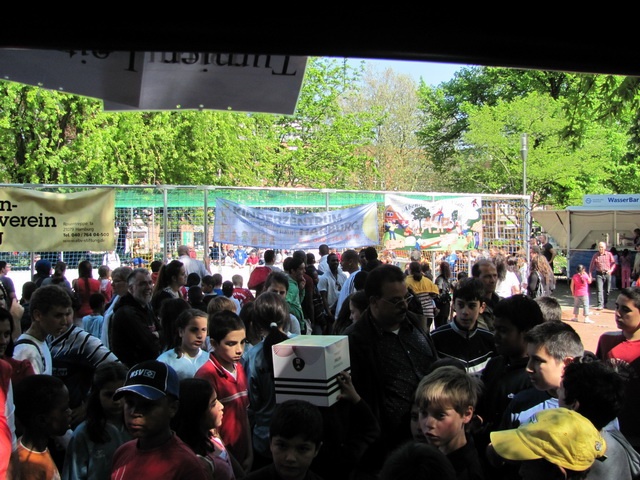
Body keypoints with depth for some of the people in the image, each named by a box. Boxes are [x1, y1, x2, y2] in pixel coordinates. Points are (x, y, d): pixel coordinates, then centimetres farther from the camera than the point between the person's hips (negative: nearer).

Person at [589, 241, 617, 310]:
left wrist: (611, 270, -11)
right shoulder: (595, 255, 3)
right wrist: (590, 274, 1)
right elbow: (592, 265, 6)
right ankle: (600, 305, -14)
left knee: (607, 290, 8)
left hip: (607, 274, 1)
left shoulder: (609, 254, 2)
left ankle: (605, 303, 25)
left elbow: (613, 263, 6)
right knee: (599, 290, -11)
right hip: (599, 274, -1)